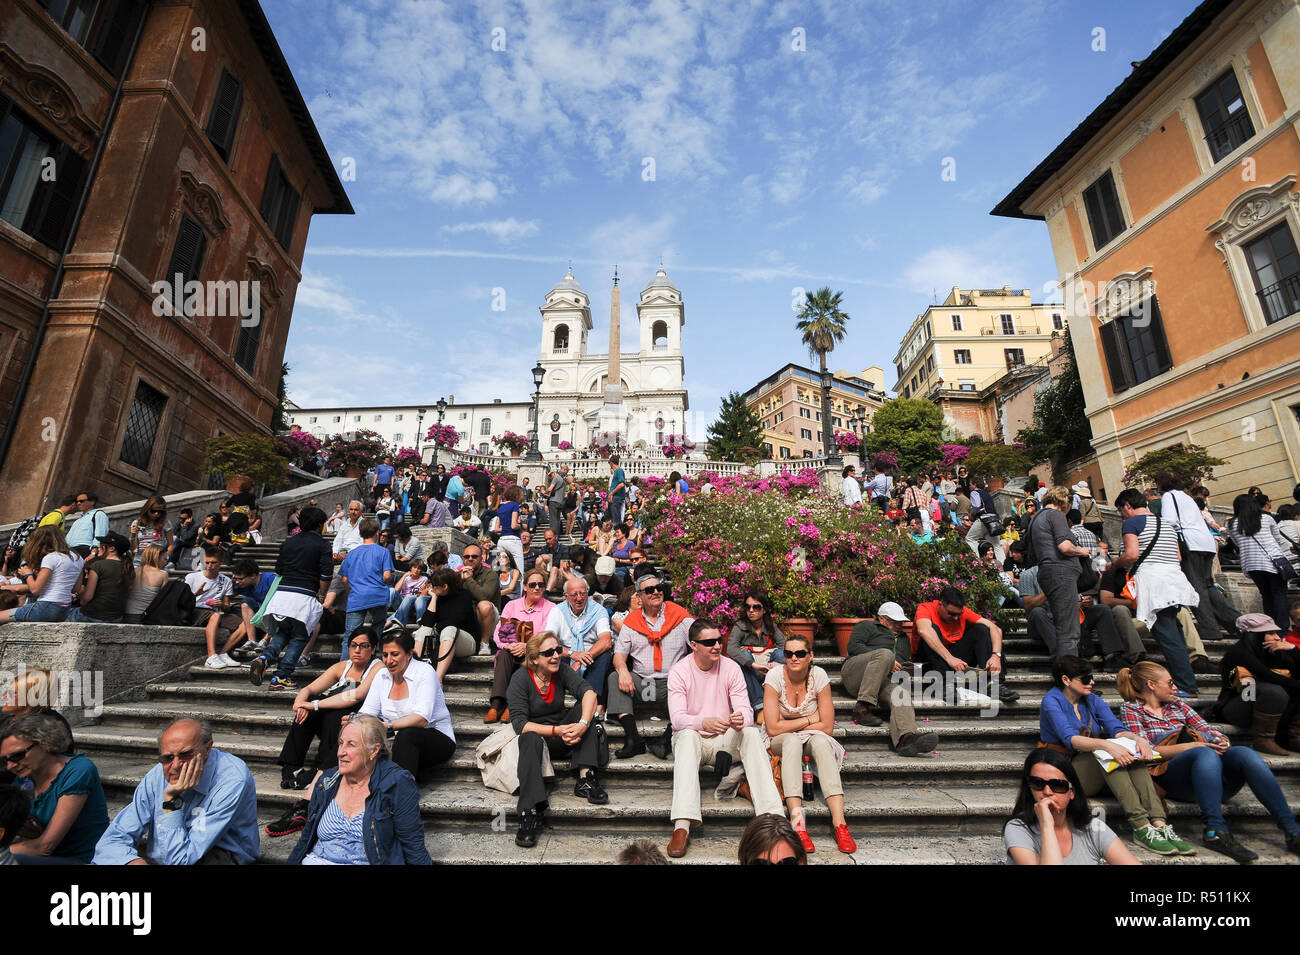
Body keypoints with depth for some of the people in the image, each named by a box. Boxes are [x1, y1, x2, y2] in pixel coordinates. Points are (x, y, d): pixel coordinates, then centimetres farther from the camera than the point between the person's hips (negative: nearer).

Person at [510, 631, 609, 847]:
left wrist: (583, 724, -39)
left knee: (583, 707, -19)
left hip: (561, 738, 3)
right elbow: (519, 723, -20)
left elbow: (588, 692, -21)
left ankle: (585, 778, -28)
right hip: (535, 735, -3)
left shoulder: (561, 670, -6)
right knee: (530, 739, -36)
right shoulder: (520, 679, -14)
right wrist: (557, 731, -30)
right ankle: (530, 813, -42)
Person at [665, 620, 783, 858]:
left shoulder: (730, 667, -3)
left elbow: (745, 710, -8)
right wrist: (703, 722, -40)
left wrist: (741, 720, -34)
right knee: (687, 735, -36)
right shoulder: (679, 671, -9)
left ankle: (772, 814, -32)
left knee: (751, 732, -26)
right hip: (692, 740, -2)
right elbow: (677, 718, -18)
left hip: (724, 740, 2)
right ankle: (682, 826, -44)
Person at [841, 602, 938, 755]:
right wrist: (887, 661, -7)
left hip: (884, 681, 5)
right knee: (885, 654, -35)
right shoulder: (866, 626, 18)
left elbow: (907, 662, 40)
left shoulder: (903, 638, 38)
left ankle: (906, 738, -60)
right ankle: (862, 708, -38)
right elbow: (853, 647, 1)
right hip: (854, 675, -4)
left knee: (901, 693, -32)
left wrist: (904, 668, 11)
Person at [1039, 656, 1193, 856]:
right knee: (1105, 753, -32)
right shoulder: (1052, 701, -9)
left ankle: (1159, 824, -34)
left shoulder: (1092, 700, 12)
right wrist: (1106, 745, -39)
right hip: (1064, 770, -6)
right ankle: (1142, 827, -37)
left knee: (1129, 752, -22)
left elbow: (1117, 729, -2)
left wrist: (1137, 738, -24)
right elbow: (1071, 739, -24)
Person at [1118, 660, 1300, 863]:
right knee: (1206, 753, -35)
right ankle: (1216, 831, -42)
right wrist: (1190, 746, -12)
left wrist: (1222, 741, -2)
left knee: (1244, 753, -23)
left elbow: (1211, 732, 21)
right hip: (1171, 774, -5)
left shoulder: (1176, 704, 28)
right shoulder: (1131, 709, 9)